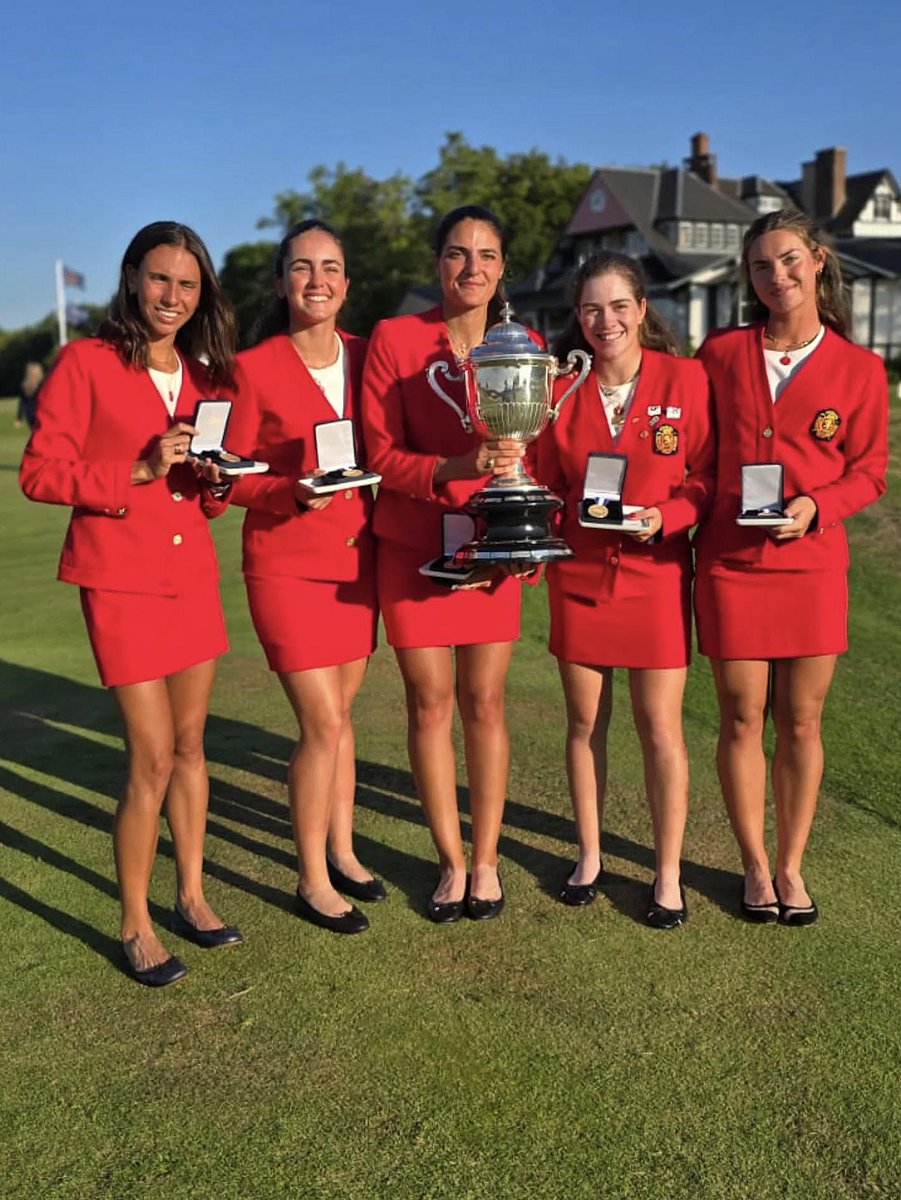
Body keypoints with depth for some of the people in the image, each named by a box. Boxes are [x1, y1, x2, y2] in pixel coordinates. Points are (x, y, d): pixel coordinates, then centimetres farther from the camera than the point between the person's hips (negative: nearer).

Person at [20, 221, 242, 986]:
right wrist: (136, 471, -19)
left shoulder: (206, 375, 11)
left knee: (191, 742, 13)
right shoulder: (85, 363, -7)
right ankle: (135, 925, 12)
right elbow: (39, 473, -10)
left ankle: (191, 896, 28)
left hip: (193, 572, 6)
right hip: (121, 578, -6)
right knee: (153, 757, -6)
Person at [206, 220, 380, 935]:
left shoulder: (365, 357, 4)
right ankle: (312, 881, 12)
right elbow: (234, 477, -7)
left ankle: (340, 851, 31)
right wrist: (294, 493, -23)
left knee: (338, 712, 15)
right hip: (287, 562, -5)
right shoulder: (254, 368, -9)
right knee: (323, 723, -6)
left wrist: (373, 516, 0)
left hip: (357, 557, 5)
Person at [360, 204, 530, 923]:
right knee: (430, 703, 4)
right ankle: (451, 861, 20)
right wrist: (458, 467, -24)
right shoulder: (394, 339, -4)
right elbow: (380, 453, -8)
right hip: (413, 545, -1)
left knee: (484, 702, 5)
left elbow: (536, 452, 8)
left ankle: (485, 861, 20)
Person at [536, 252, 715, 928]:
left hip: (656, 573, -2)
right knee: (586, 722, 11)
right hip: (580, 575, 2)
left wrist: (664, 517, -18)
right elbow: (547, 483, 6)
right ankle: (589, 855, 29)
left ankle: (669, 874, 19)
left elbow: (707, 477, -1)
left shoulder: (684, 378, -5)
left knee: (661, 727, 2)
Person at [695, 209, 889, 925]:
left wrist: (815, 506, -13)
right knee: (742, 720, 5)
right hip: (730, 563, 0)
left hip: (812, 563, 0)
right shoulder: (722, 353, 5)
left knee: (802, 724, 7)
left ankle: (791, 866, 24)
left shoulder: (860, 368, 2)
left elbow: (869, 471, 4)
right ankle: (755, 867, 22)